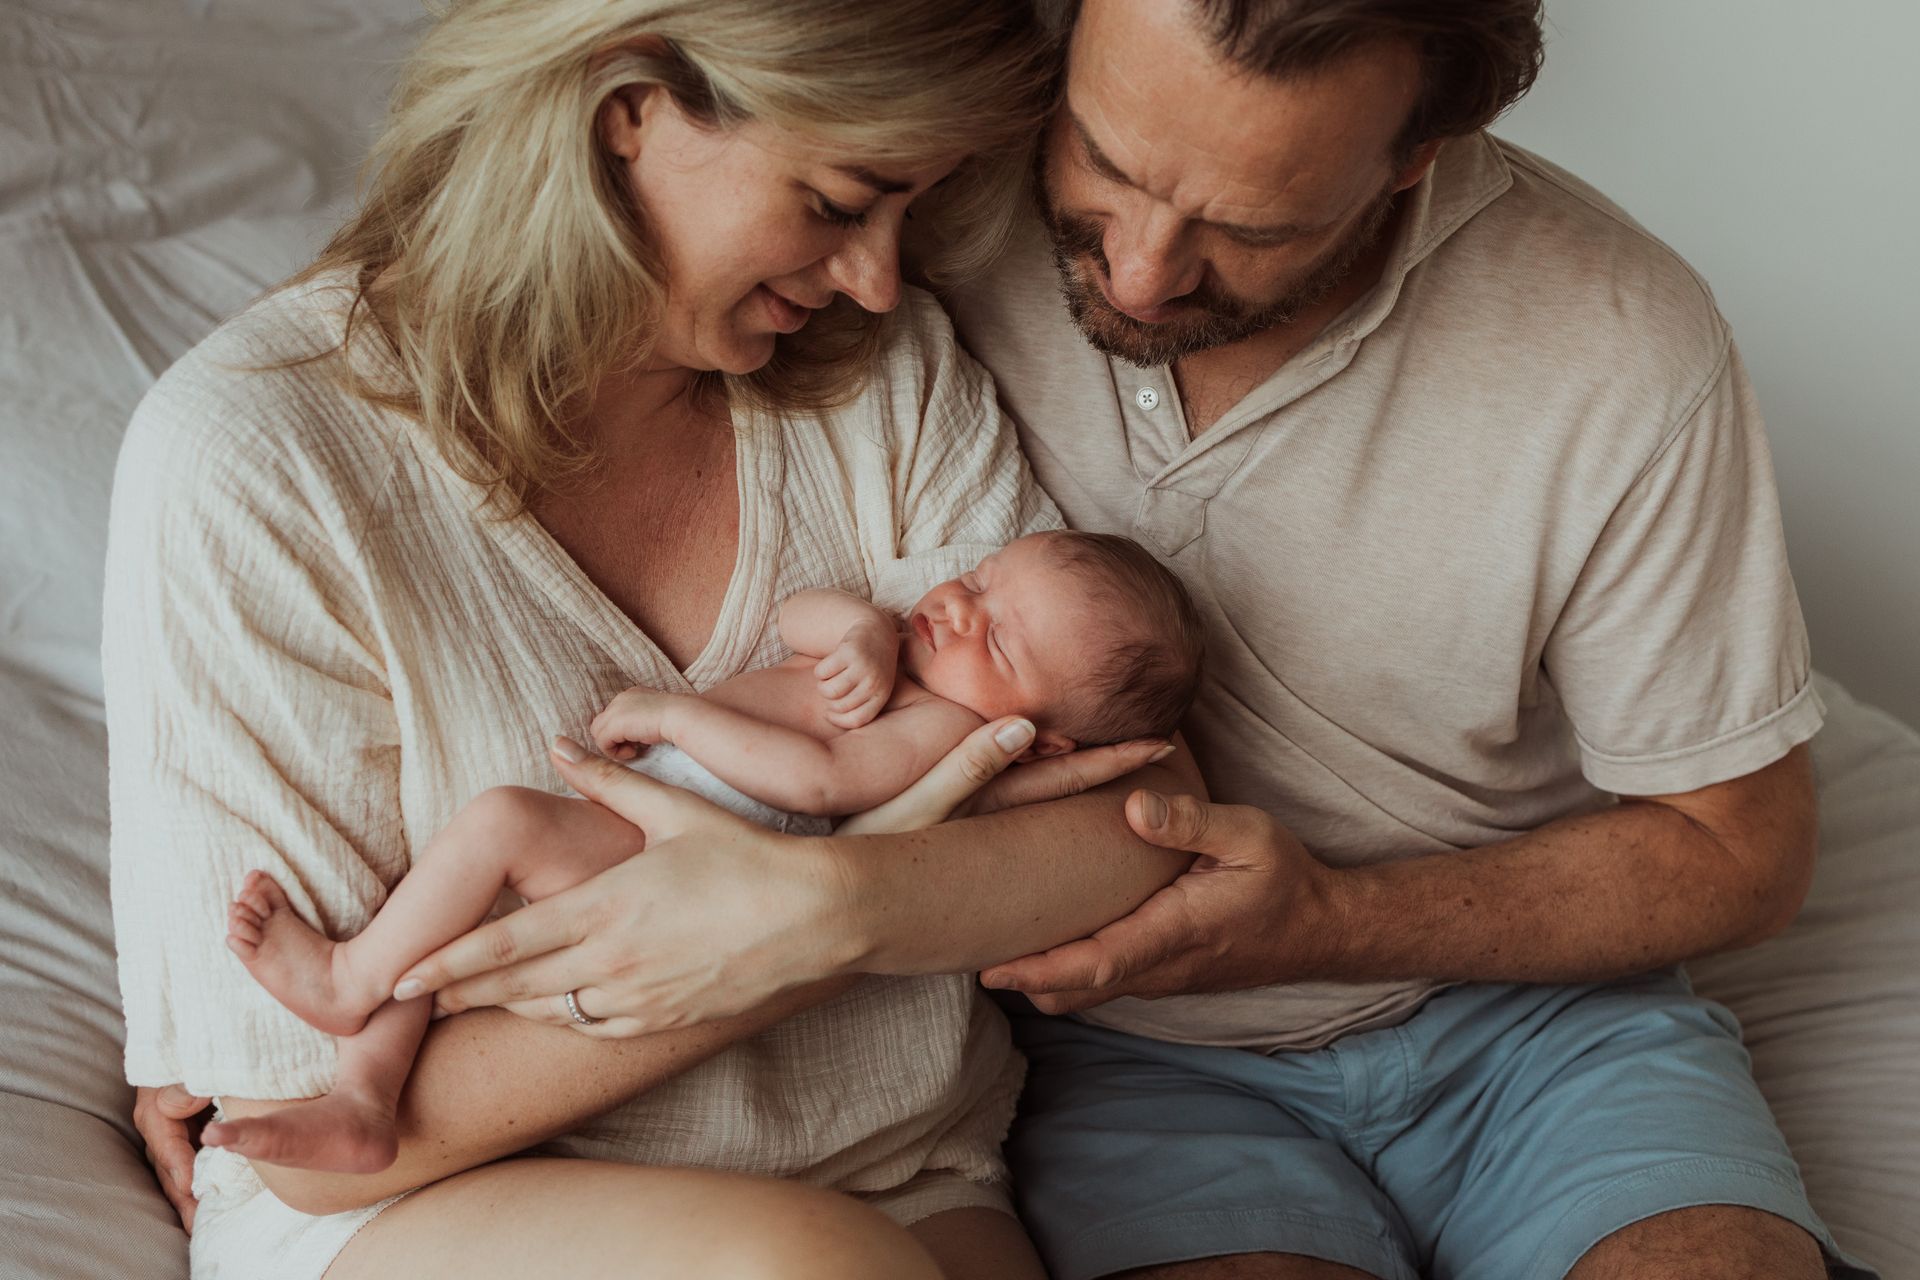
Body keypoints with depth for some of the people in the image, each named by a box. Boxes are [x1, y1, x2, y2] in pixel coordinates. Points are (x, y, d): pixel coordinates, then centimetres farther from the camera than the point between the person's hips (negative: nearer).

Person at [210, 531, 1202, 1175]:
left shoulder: (952, 728, -11)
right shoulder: (911, 662, 19)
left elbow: (820, 780, -22)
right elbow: (793, 615, 21)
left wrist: (674, 713, -15)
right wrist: (860, 625, -2)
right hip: (627, 816, 10)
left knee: (500, 819, -28)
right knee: (416, 908, 2)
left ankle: (350, 981, -7)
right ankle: (362, 1098, -3)